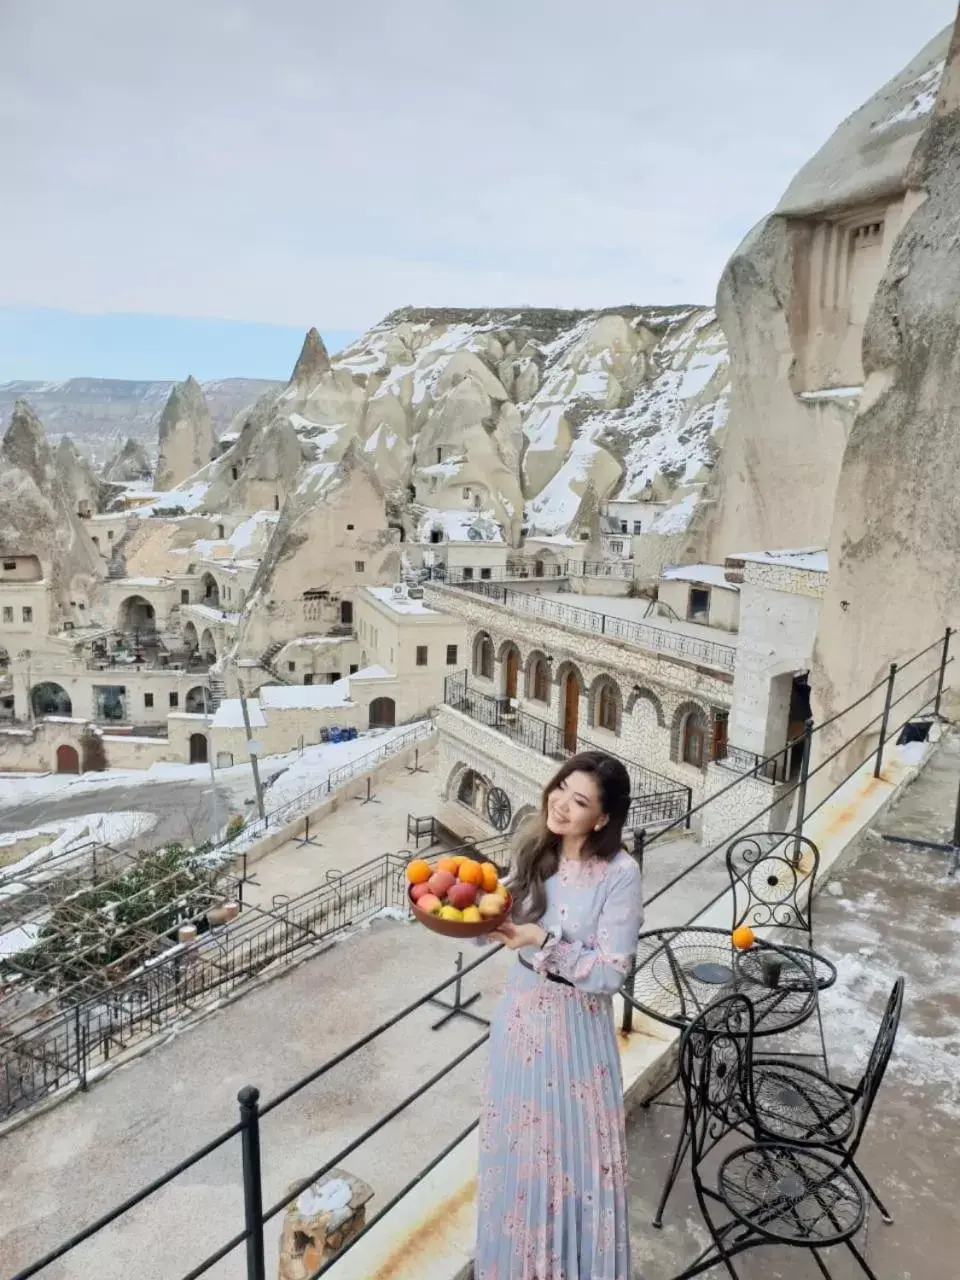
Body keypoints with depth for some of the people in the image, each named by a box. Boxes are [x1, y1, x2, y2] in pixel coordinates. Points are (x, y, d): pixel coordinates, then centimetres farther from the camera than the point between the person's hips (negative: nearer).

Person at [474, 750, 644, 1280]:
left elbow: (611, 972, -20)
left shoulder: (620, 874, -21)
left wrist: (544, 943, -27)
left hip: (576, 1022, -5)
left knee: (574, 1145, 12)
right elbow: (507, 925, 3)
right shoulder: (533, 852, -5)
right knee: (519, 1141, 20)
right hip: (522, 1009, 5)